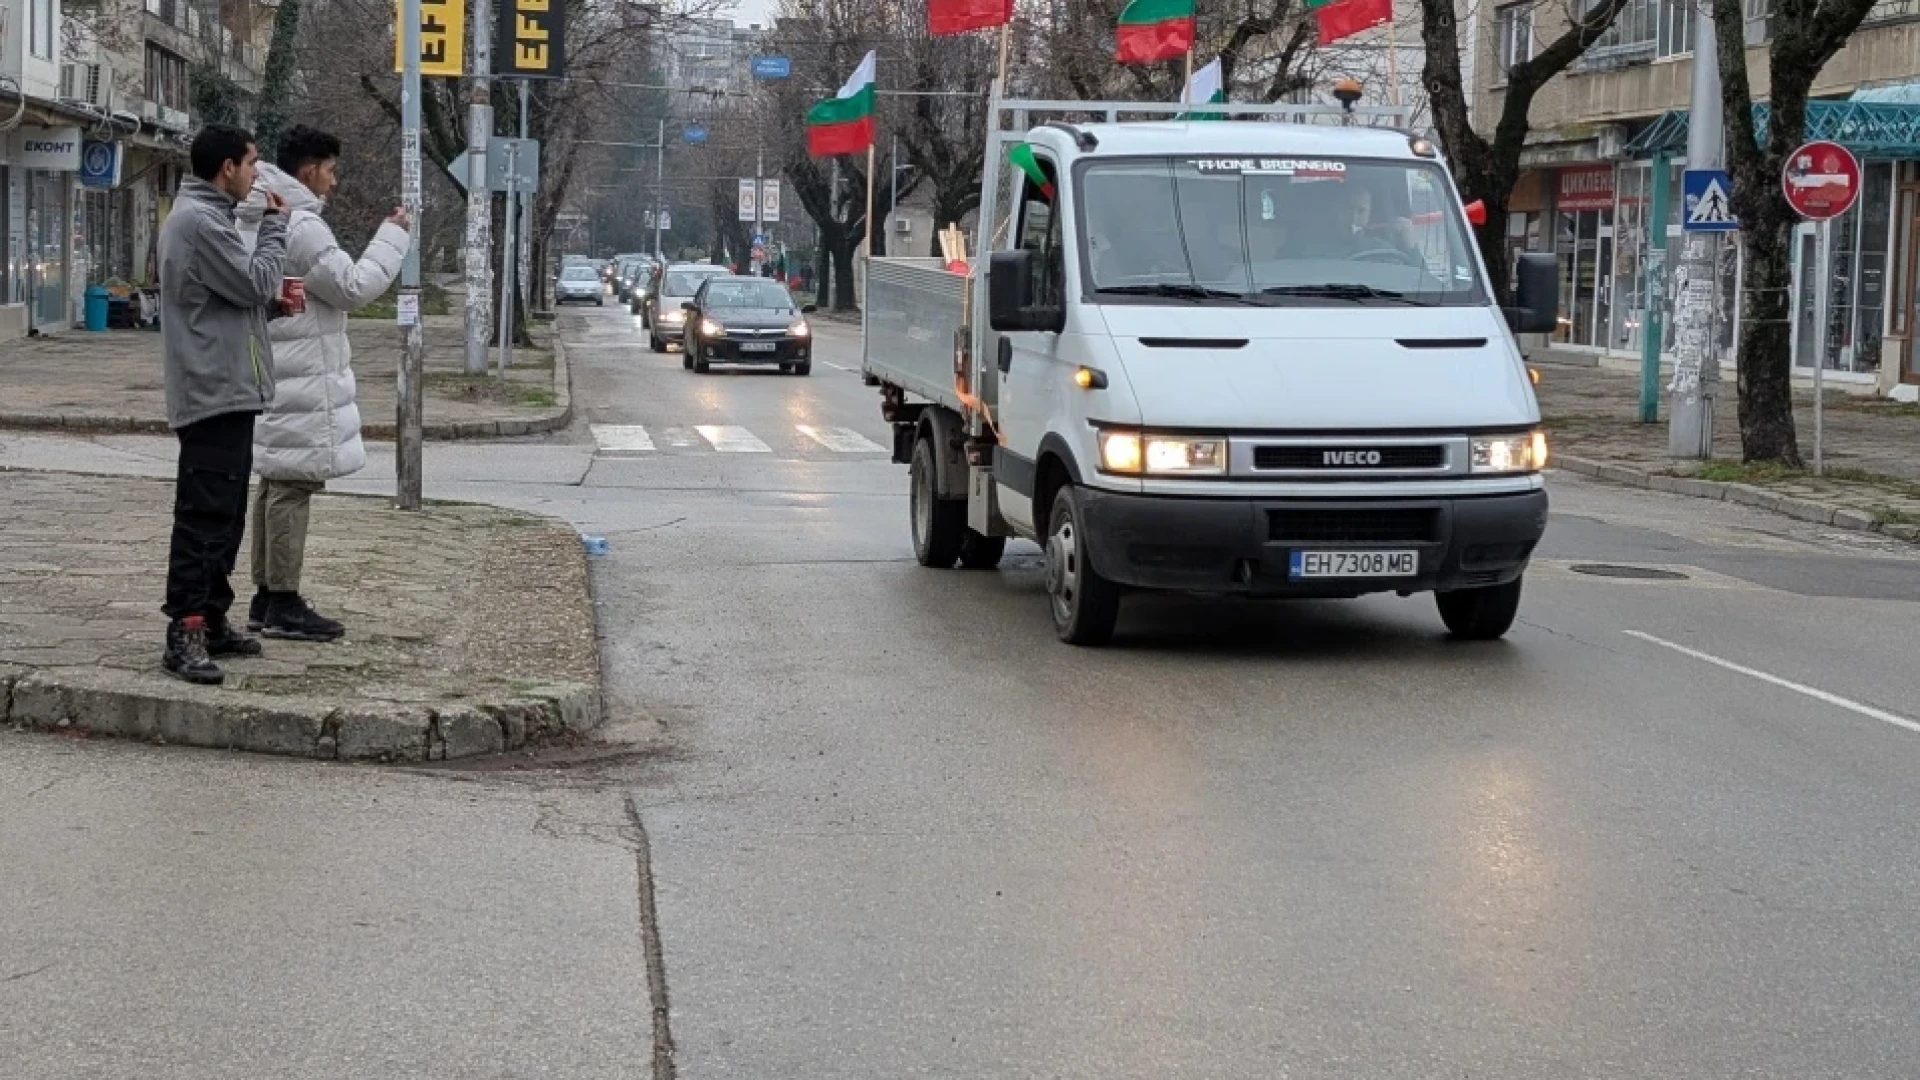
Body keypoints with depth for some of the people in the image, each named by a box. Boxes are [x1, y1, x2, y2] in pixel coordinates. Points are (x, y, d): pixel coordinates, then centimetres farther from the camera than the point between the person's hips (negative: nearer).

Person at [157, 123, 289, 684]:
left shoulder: (200, 215, 19)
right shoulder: (199, 220, -15)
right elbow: (255, 283, -16)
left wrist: (275, 296, 5)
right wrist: (275, 226, -3)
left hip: (225, 392, 11)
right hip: (214, 391, -11)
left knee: (224, 516, 15)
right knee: (203, 516, -11)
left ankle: (211, 620, 21)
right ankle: (184, 634, -12)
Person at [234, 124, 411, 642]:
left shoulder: (266, 222, 14)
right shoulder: (301, 227, -18)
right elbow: (354, 287, -16)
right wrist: (392, 236, -8)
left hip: (276, 376, 10)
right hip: (302, 379, -10)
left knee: (276, 484, 15)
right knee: (293, 487, -6)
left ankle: (267, 598, 21)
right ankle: (283, 605, -3)